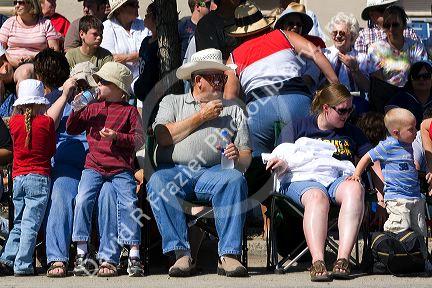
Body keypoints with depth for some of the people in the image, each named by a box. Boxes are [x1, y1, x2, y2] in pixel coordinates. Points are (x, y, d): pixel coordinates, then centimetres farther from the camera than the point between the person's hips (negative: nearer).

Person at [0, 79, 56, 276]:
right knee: (30, 225, -4)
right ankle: (22, 265, -7)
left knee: (18, 224, 14)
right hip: (39, 178, -4)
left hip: (18, 178, 4)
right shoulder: (46, 122, -5)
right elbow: (52, 150, 5)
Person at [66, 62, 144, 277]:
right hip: (94, 167, 2)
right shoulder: (93, 108, 16)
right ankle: (81, 253, -13)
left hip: (121, 169, -2)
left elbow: (138, 140, -1)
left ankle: (134, 255, -14)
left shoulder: (129, 111, 6)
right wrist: (77, 111, 1)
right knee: (83, 199, -18)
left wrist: (117, 137, -15)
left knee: (128, 203, -18)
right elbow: (71, 130, 17)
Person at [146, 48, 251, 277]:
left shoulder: (233, 109, 25)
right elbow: (163, 136, 1)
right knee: (158, 183, -34)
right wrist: (201, 117, 5)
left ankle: (228, 255, -36)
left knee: (235, 180, -33)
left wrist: (237, 157, -9)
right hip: (174, 170, -1)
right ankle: (182, 255, -35)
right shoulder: (172, 102, 22)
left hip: (214, 172, 1)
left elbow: (246, 157, 16)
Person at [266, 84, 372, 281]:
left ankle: (343, 259, -45)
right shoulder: (296, 128, 15)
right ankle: (317, 263, -55)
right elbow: (284, 159, 8)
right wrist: (281, 166, -17)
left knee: (355, 188, -36)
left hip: (338, 180, 2)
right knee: (317, 196, -40)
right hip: (302, 180, -2)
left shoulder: (352, 133, 24)